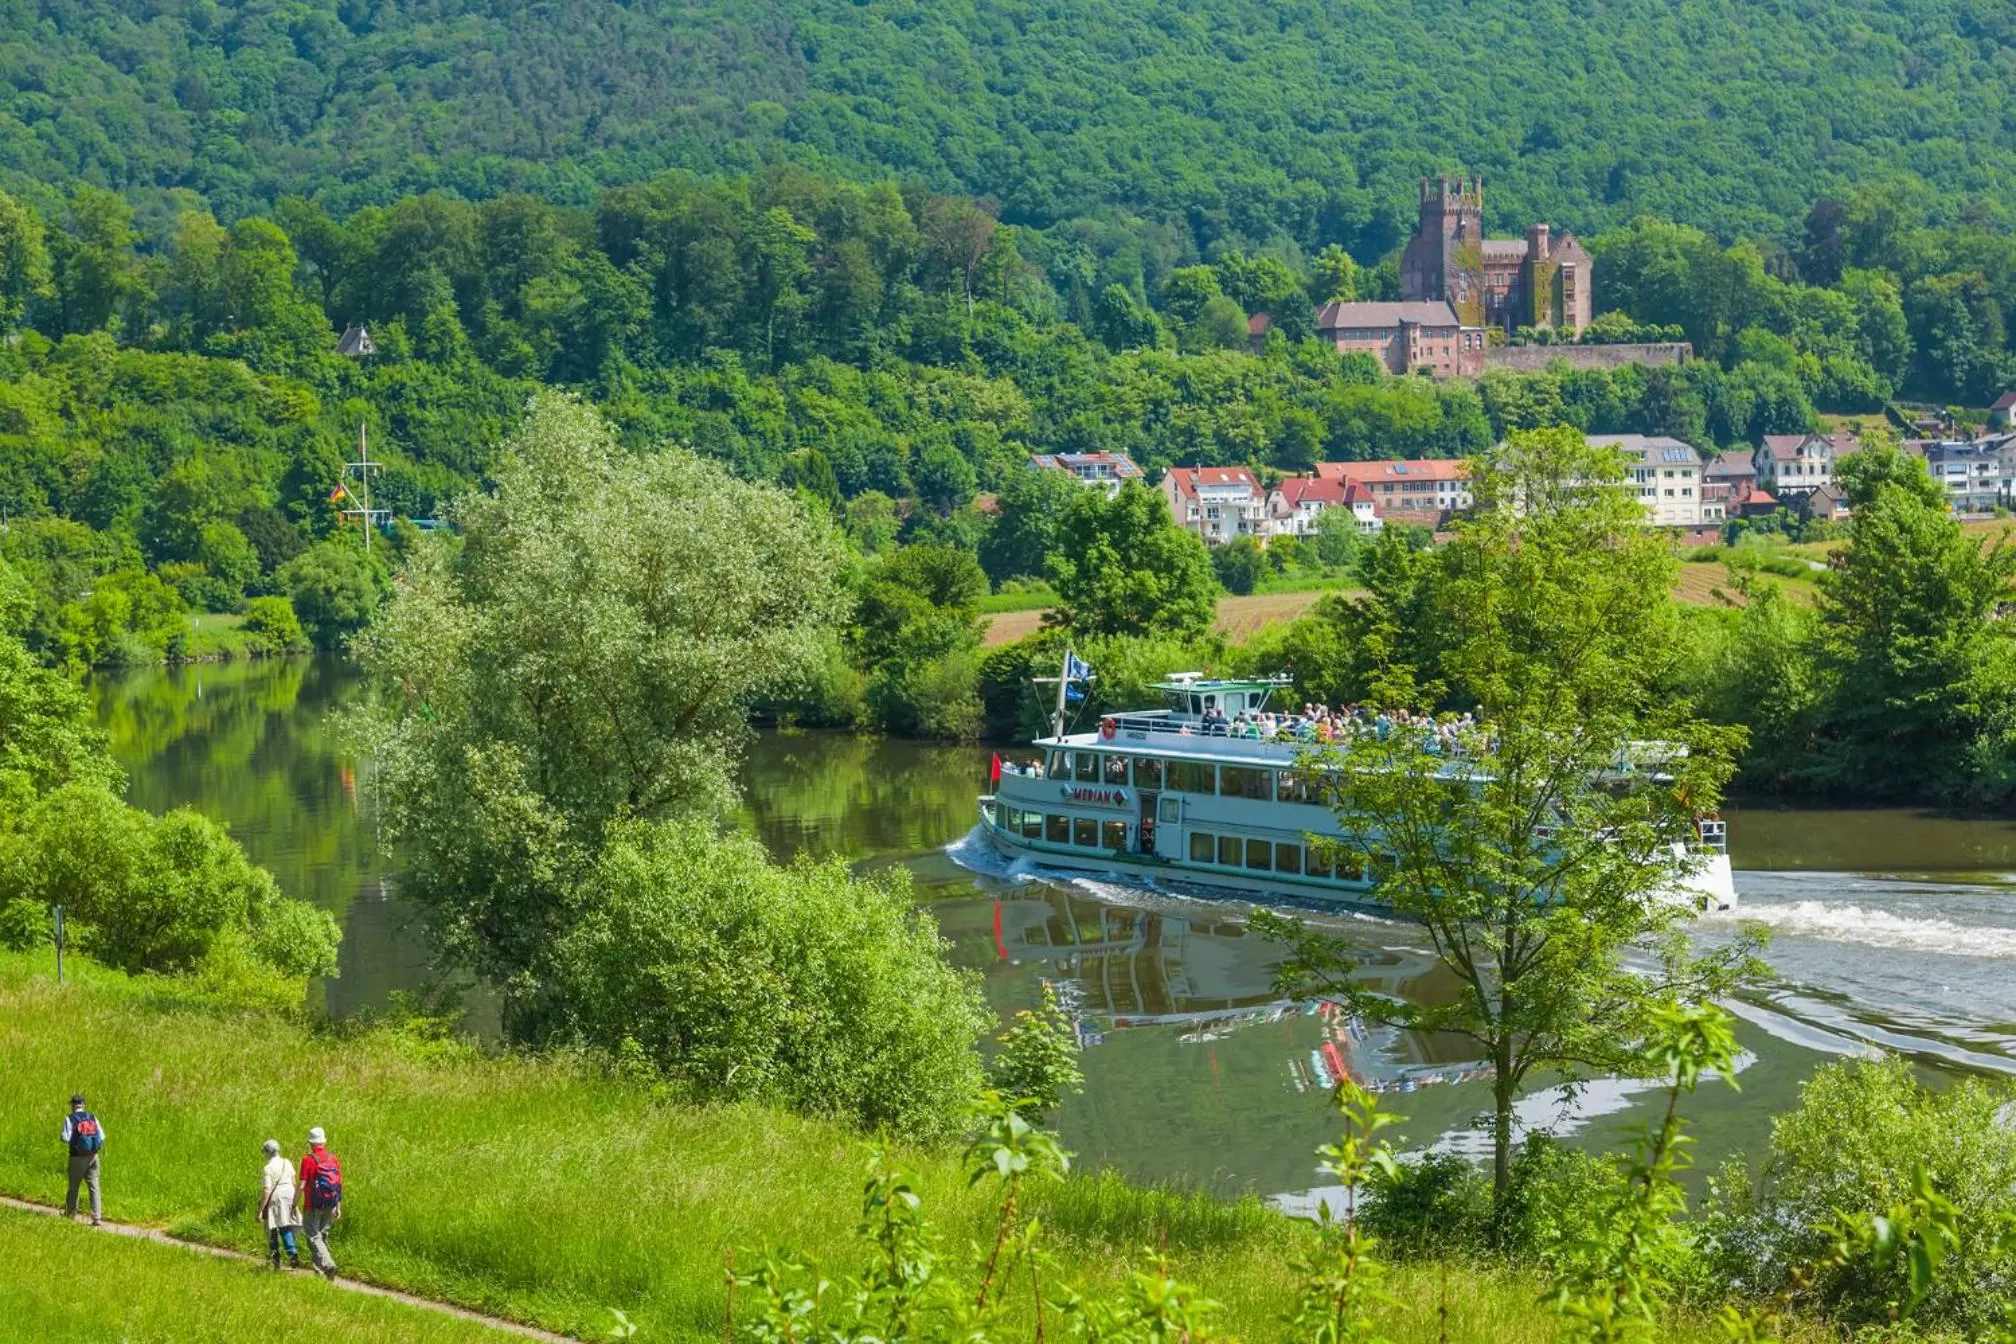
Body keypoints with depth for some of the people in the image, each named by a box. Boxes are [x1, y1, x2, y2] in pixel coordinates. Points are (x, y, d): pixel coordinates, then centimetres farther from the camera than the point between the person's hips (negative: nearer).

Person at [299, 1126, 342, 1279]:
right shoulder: (333, 1158, 3)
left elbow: (302, 1186, -13)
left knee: (314, 1237, -3)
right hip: (329, 1206, 5)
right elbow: (340, 1184, 6)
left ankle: (327, 1265, -22)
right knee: (323, 1235, 17)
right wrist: (338, 1207, 14)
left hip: (313, 1206, -5)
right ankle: (320, 1271, 19)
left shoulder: (308, 1159, -11)